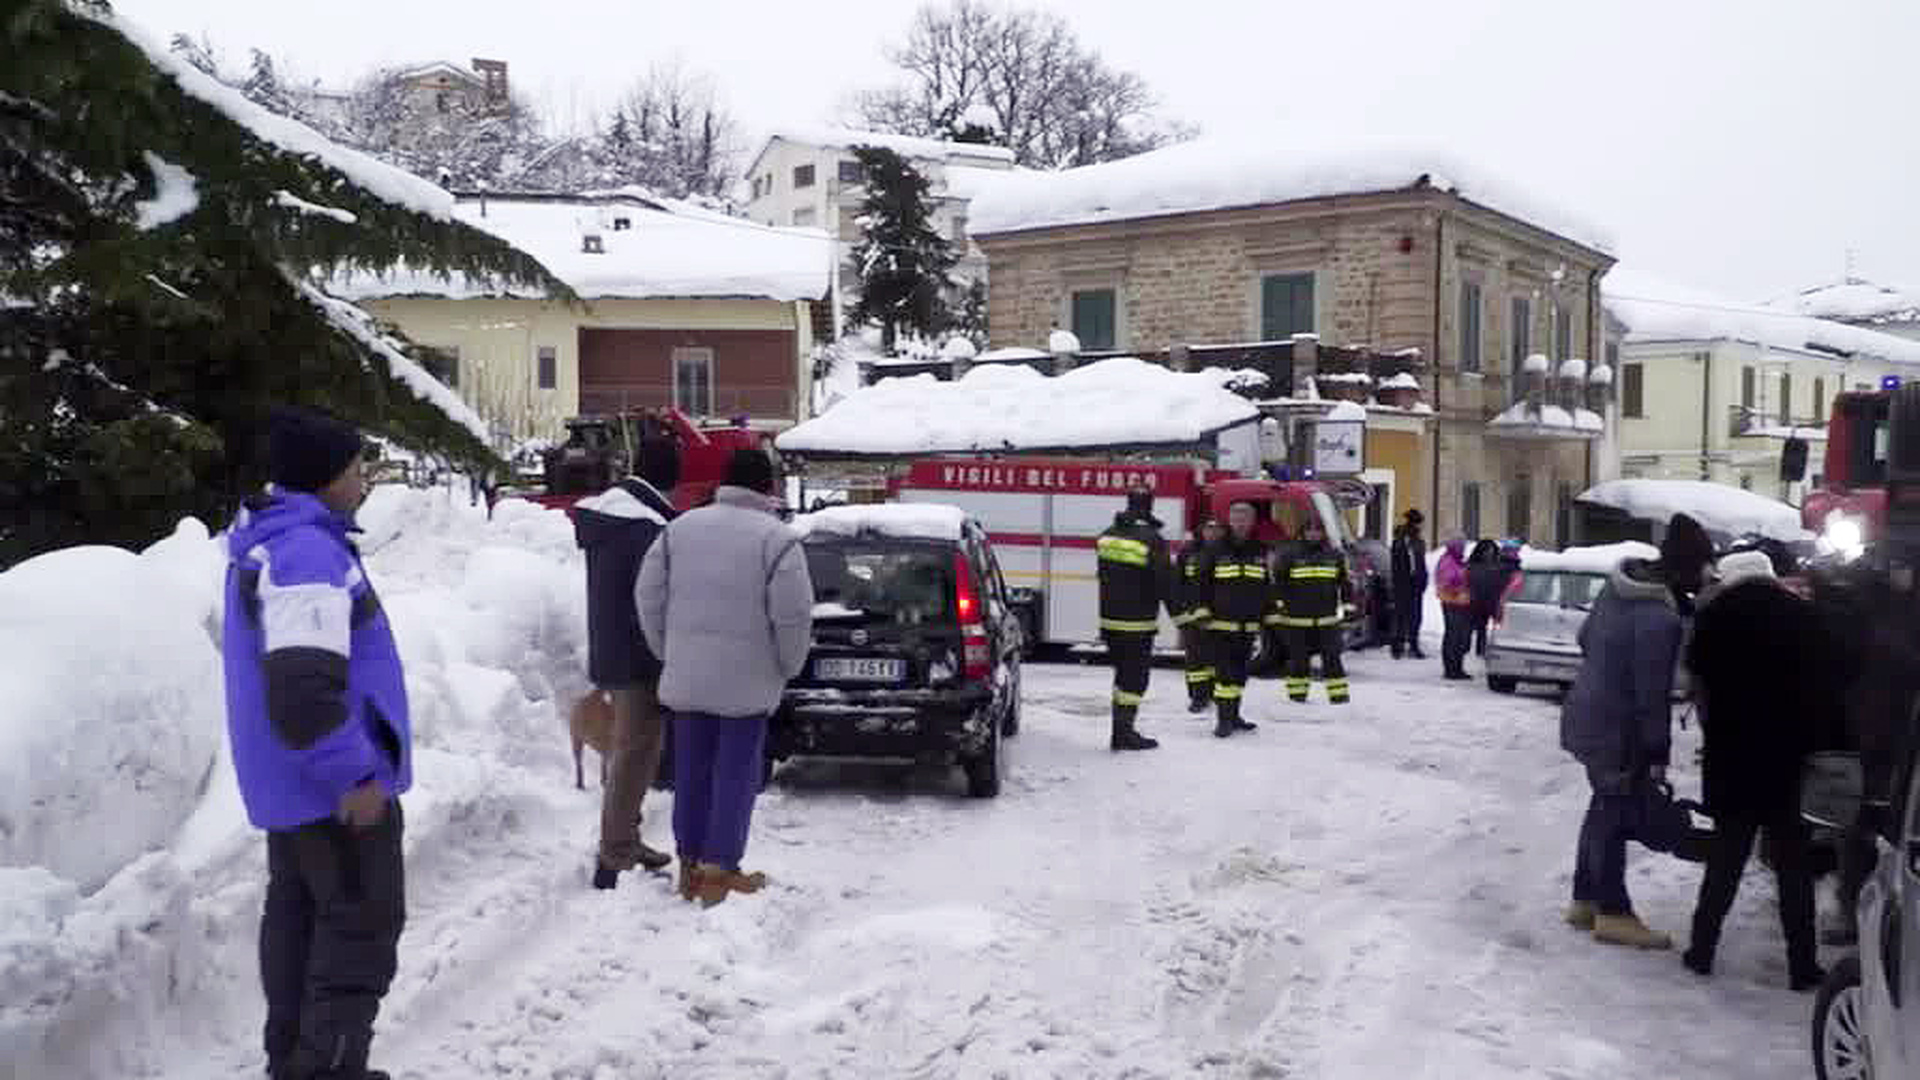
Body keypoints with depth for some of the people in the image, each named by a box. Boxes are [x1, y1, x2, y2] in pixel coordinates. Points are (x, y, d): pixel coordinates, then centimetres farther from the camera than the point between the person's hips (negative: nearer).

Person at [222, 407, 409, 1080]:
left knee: (298, 915, 17)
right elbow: (303, 688, -31)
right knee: (363, 925, -1)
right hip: (333, 783, -10)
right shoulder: (308, 552, -22)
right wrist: (358, 773, -23)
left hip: (290, 778, 10)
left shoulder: (266, 543, 12)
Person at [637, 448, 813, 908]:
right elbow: (793, 616, -13)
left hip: (685, 676, 5)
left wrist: (667, 653, 16)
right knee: (736, 774, 3)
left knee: (691, 770, 13)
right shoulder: (777, 539, -10)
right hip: (746, 680, -4)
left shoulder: (680, 528, 5)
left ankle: (690, 865, 22)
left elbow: (649, 596, 6)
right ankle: (718, 872, 5)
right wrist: (787, 668, 2)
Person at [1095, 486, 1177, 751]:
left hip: (1110, 619, 6)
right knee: (1135, 676, 2)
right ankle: (1124, 732, 2)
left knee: (1123, 672, 16)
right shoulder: (1152, 540, -14)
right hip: (1138, 623, -6)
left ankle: (1120, 731, 19)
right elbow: (1165, 582, -12)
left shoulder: (1107, 535, 4)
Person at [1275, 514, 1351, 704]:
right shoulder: (1290, 555, 1)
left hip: (1327, 619, 1)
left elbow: (1344, 583, 15)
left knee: (1332, 656, 0)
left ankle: (1338, 693, 5)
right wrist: (1279, 607, 1)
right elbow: (1279, 583, 5)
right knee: (1298, 657, 5)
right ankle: (1297, 691, 18)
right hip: (1297, 618, -1)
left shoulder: (1334, 556, 8)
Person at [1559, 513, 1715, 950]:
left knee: (1604, 809, 19)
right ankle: (1613, 913, 13)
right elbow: (1653, 692, -22)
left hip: (1587, 715, 9)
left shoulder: (1618, 586, 1)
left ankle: (1585, 899, 28)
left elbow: (1585, 636, 15)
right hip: (1617, 730, -9)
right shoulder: (1660, 618, -25)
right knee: (1616, 815, 2)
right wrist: (1657, 754, -14)